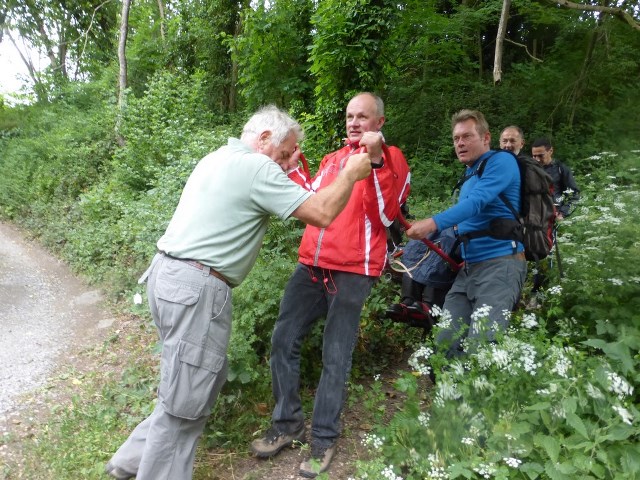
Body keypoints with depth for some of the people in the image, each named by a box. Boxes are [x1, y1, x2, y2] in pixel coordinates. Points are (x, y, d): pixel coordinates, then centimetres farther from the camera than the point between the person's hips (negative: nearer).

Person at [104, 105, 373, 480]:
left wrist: (287, 171, 24)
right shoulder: (256, 167, -12)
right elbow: (322, 213, -15)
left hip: (170, 275, 10)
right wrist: (351, 173, 0)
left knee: (207, 378, 21)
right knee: (185, 403, 3)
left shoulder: (219, 158, 17)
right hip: (195, 288, -10)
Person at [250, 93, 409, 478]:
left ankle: (324, 439, 18)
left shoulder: (390, 157, 1)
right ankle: (288, 424, 22)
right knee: (284, 340, 5)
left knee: (335, 357, 0)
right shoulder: (332, 158, 21)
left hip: (353, 271, -6)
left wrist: (375, 160, -21)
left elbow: (386, 215, -13)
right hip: (312, 263, 6)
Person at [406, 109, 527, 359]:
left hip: (500, 264, -8)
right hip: (468, 268, 8)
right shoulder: (468, 176, 23)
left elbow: (476, 202, -20)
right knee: (444, 346, -1)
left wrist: (433, 223, -33)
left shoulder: (501, 161, -3)